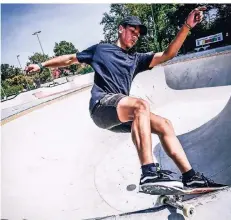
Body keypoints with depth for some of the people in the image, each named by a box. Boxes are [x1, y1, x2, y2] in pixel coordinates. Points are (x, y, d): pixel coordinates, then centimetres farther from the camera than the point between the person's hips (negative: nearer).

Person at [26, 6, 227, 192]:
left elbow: (167, 55, 13)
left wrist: (187, 26, 5)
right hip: (102, 106, -6)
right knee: (141, 104, -33)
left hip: (121, 115, 6)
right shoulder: (101, 49, 16)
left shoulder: (135, 59, 23)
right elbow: (70, 59, 23)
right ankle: (149, 173, -41)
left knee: (164, 124, -6)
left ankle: (190, 176, -7)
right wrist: (41, 65, 21)